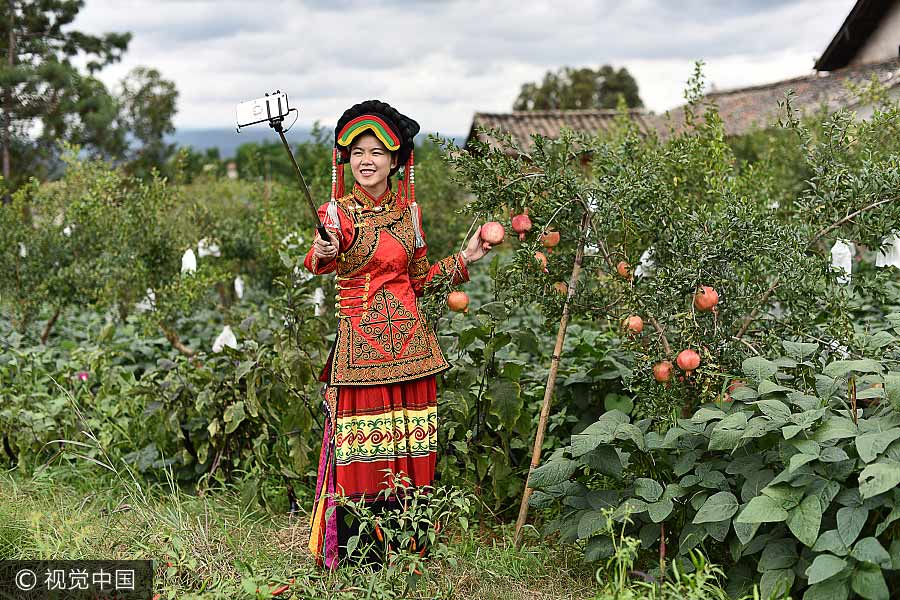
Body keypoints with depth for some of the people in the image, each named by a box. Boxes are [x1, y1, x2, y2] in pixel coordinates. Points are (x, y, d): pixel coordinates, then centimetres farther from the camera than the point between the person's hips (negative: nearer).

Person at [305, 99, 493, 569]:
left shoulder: (408, 212, 11)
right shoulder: (335, 214, -1)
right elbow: (313, 281, -17)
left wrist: (464, 258, 13)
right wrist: (321, 256, -38)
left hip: (408, 343, 4)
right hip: (358, 345, -4)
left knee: (408, 451, 7)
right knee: (361, 455, -3)